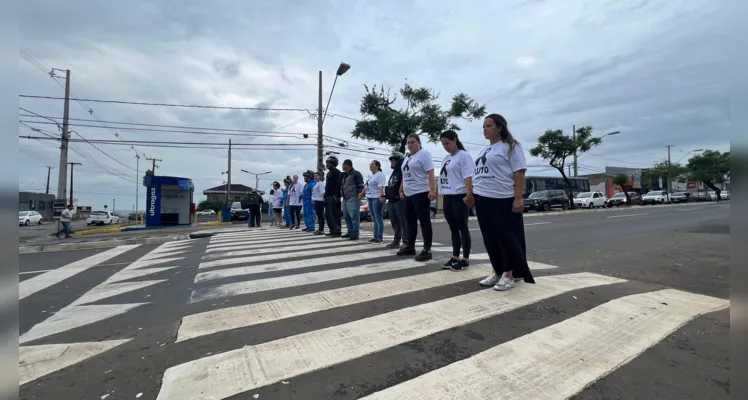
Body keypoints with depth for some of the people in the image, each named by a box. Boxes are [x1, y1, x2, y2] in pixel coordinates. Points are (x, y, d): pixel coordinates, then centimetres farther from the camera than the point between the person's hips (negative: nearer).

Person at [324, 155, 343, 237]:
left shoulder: (336, 172, -9)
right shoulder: (329, 173, 22)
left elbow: (338, 184, -18)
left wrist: (337, 196, -25)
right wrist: (325, 195, 21)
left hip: (333, 197, -10)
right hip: (328, 197, 10)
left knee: (334, 214, -10)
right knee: (328, 214, 11)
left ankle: (337, 231, -6)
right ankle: (332, 231, 17)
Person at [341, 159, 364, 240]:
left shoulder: (356, 173, -6)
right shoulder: (344, 175, 21)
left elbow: (361, 185, -11)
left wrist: (360, 195, -16)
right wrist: (340, 194, 23)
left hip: (353, 198, -10)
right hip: (345, 198, 10)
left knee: (354, 216, -9)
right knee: (346, 216, 11)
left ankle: (355, 234, -6)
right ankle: (350, 232, 20)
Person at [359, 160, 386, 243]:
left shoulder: (380, 174, -5)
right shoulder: (371, 176, 22)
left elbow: (381, 186, -19)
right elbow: (366, 187, 29)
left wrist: (381, 196, -29)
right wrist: (361, 194, 34)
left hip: (377, 198, -9)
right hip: (370, 198, 9)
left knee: (378, 218, -7)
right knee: (374, 219, 9)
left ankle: (379, 237, -4)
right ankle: (375, 236, 13)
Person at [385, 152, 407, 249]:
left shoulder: (403, 171, -8)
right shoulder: (394, 172, 22)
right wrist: (387, 196, 21)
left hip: (400, 200, -10)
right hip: (392, 201, 10)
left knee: (403, 222, -6)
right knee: (394, 222, 14)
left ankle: (406, 241, -2)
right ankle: (396, 240, 23)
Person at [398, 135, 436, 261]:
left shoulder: (423, 154, -5)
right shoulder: (407, 158, 20)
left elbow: (430, 173, -15)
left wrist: (432, 190, -25)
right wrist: (401, 190, 23)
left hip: (421, 193, -9)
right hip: (408, 194, 9)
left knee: (424, 222, -5)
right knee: (410, 221, 13)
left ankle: (427, 250, 0)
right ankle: (410, 247, 23)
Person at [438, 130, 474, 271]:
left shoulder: (464, 156, -6)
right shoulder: (446, 158, 18)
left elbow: (467, 176, -15)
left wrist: (469, 194, -24)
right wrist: (441, 194, 16)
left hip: (459, 197, -8)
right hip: (447, 197, 8)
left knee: (462, 228, -1)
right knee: (453, 229, 12)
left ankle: (465, 259, 8)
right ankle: (455, 257, 20)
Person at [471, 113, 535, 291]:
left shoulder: (510, 146, -3)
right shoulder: (484, 150, 20)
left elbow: (519, 173, -11)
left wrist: (518, 198, -19)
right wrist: (472, 194, 17)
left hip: (503, 200, -8)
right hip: (483, 200, 8)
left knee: (508, 238, 0)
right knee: (490, 238, 11)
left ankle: (509, 275, 10)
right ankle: (498, 272, 23)